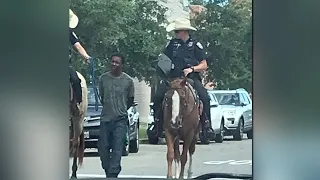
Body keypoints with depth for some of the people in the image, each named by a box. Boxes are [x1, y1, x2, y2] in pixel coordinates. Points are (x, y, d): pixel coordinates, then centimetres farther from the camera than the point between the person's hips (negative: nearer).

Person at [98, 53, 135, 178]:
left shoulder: (128, 80, -2)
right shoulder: (103, 78, 3)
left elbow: (131, 99, 9)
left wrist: (121, 110, 9)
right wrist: (109, 108, 11)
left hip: (120, 119, -2)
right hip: (105, 118, 2)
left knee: (117, 148, -7)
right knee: (103, 147, 4)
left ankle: (112, 174, -8)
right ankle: (108, 170, 22)